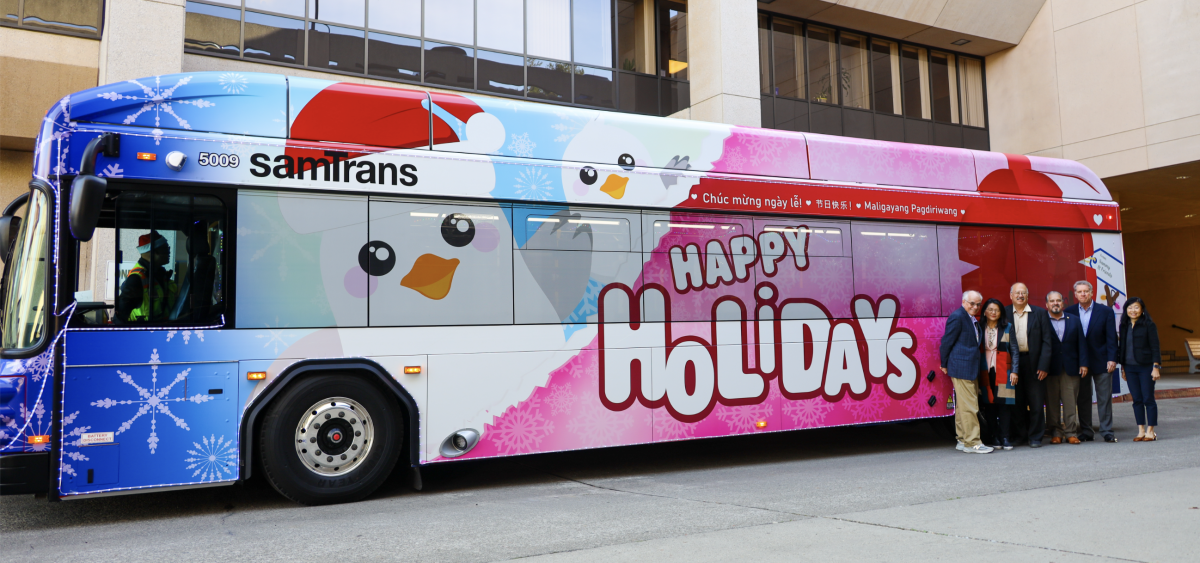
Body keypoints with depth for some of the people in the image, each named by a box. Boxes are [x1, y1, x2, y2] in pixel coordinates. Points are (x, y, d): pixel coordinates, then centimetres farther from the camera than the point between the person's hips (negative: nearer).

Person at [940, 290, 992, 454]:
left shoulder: (973, 319, 16)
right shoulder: (957, 317, -13)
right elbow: (947, 341, -11)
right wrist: (944, 365, -5)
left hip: (971, 369, 9)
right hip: (961, 368, -9)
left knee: (962, 405, 14)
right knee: (969, 406, -8)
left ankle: (963, 440, 20)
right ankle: (972, 443, -5)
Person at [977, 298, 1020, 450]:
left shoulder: (1007, 328, 5)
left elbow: (1014, 351, 4)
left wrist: (1014, 371, -4)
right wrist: (977, 373, 2)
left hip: (1003, 372, -1)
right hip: (986, 372, 1)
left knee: (1005, 404, -5)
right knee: (989, 405, 2)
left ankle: (1006, 438, 0)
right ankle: (995, 438, 10)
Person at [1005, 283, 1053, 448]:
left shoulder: (1039, 313, 5)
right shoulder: (1004, 314, 6)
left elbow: (1046, 341, 2)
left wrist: (1043, 366, -7)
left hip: (1034, 363, -1)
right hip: (1012, 364, 1)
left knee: (1036, 403, 2)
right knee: (1016, 402, 5)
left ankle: (1035, 437, 12)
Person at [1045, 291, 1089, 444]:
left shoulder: (1074, 320, 12)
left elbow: (1081, 343, 10)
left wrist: (1083, 363, 1)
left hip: (1071, 368, 2)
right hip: (1050, 369, -2)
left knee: (1070, 401, 2)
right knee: (1052, 402, 1)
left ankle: (1071, 433, 8)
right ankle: (1056, 433, 9)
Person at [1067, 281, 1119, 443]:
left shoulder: (1106, 312, 1)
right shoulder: (1069, 312, 4)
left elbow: (1111, 337, -2)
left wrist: (1112, 359, -10)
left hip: (1101, 362, -1)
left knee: (1104, 398, 1)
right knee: (1082, 398, 6)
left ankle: (1107, 432, 8)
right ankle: (1086, 432, 13)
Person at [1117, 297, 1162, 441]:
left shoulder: (1148, 325, -5)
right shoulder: (1124, 326, 10)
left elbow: (1155, 347, -7)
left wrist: (1156, 367, -12)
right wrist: (1122, 367, 14)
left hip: (1146, 366, -5)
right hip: (1130, 367, 5)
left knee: (1148, 399, -1)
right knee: (1137, 400, 7)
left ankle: (1150, 431, 7)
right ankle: (1141, 431, 12)